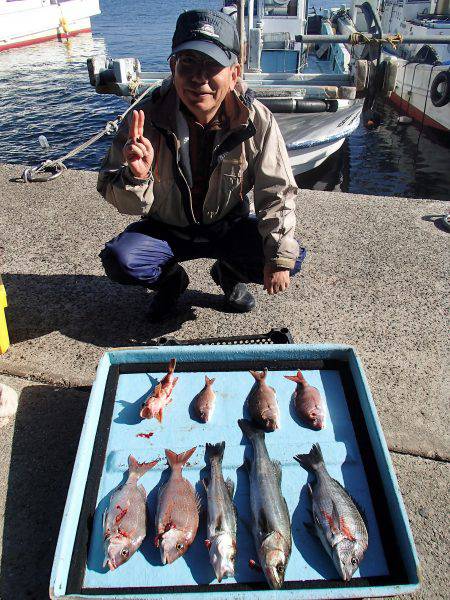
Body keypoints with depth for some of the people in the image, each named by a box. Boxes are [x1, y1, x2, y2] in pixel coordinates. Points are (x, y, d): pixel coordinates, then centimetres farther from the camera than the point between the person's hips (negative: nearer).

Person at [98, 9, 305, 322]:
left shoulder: (256, 120, -19)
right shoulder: (148, 117, -20)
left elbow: (278, 193, -12)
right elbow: (128, 204, -19)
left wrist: (280, 257, -19)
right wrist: (135, 176, -42)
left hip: (229, 225, 1)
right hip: (167, 228, 0)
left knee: (294, 257, -19)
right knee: (118, 260, -27)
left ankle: (229, 272, 14)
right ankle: (171, 279, 10)